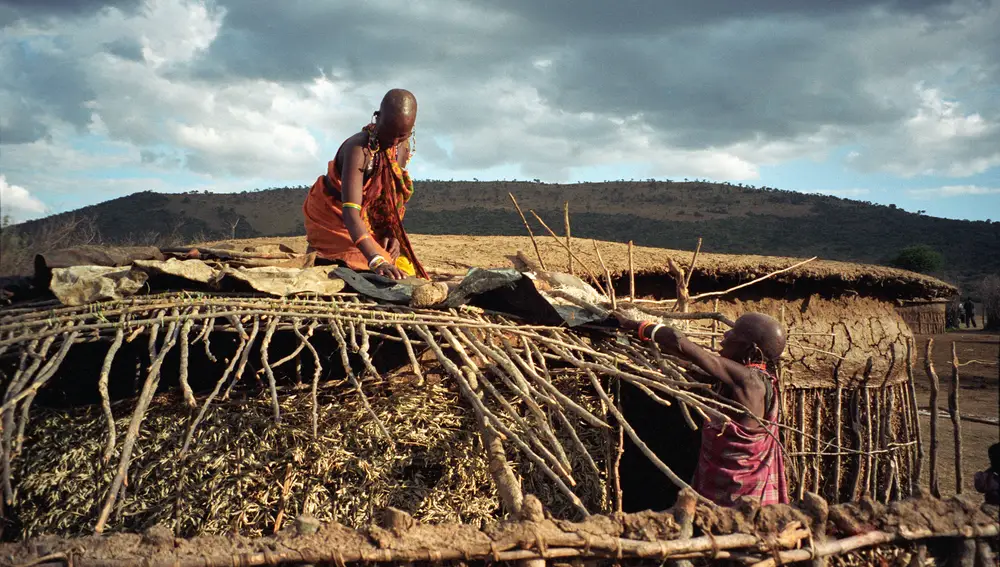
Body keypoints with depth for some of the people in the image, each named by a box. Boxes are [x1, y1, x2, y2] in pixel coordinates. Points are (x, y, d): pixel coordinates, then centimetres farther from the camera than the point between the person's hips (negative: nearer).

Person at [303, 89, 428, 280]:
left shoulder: (403, 148, -10)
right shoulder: (358, 149, -34)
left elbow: (393, 197, 4)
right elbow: (350, 212, -45)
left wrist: (391, 232, -15)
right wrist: (376, 260, -57)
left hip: (372, 224, 7)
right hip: (334, 218, -7)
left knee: (405, 271, -1)